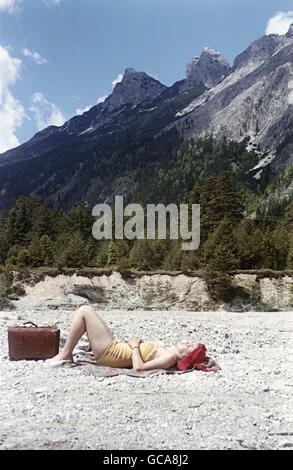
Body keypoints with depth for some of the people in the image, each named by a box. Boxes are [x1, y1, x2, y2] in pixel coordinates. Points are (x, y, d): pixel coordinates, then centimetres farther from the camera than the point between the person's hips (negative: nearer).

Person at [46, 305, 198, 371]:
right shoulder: (168, 353, 6)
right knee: (85, 310, 13)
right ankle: (67, 354, 16)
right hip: (116, 348, 9)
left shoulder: (169, 358, -21)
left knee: (83, 311, -9)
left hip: (109, 353, -9)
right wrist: (139, 344, 2)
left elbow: (138, 367, -29)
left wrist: (135, 346, -16)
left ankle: (65, 355, 1)